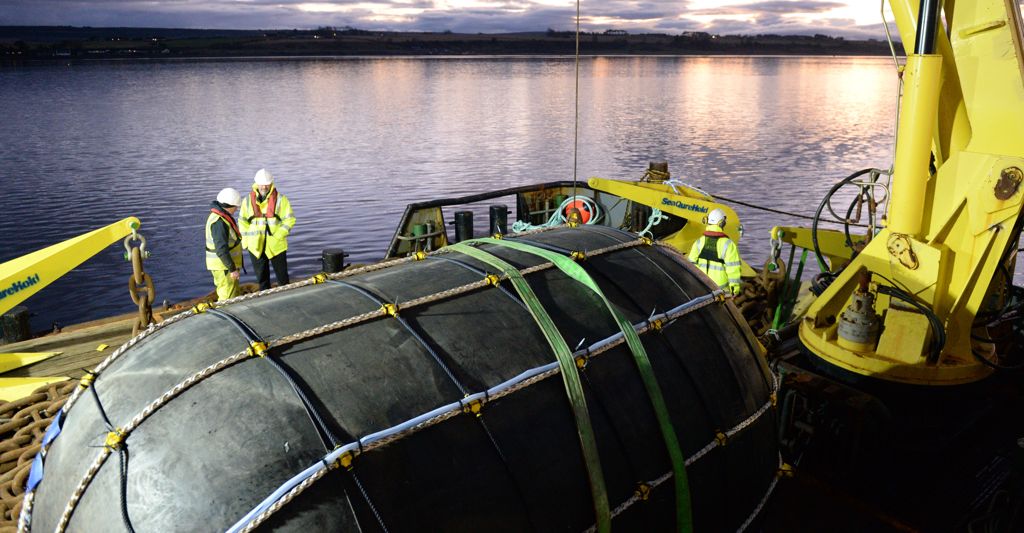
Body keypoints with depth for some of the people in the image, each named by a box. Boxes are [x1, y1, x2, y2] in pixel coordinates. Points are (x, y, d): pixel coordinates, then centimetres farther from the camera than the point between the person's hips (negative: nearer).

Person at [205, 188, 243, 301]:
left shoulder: (221, 216, 9)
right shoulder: (219, 222, -23)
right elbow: (221, 250, -27)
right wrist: (232, 269, -24)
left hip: (227, 263, 11)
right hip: (223, 266, -11)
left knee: (235, 294, 19)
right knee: (228, 297, -5)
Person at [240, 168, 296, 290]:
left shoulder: (281, 199, -6)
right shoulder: (248, 200, 3)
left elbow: (290, 220, -6)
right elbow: (242, 221, 10)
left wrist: (277, 236, -15)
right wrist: (246, 240, 2)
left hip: (276, 245, -3)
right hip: (256, 246, 3)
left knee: (282, 275, 6)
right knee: (261, 276, 14)